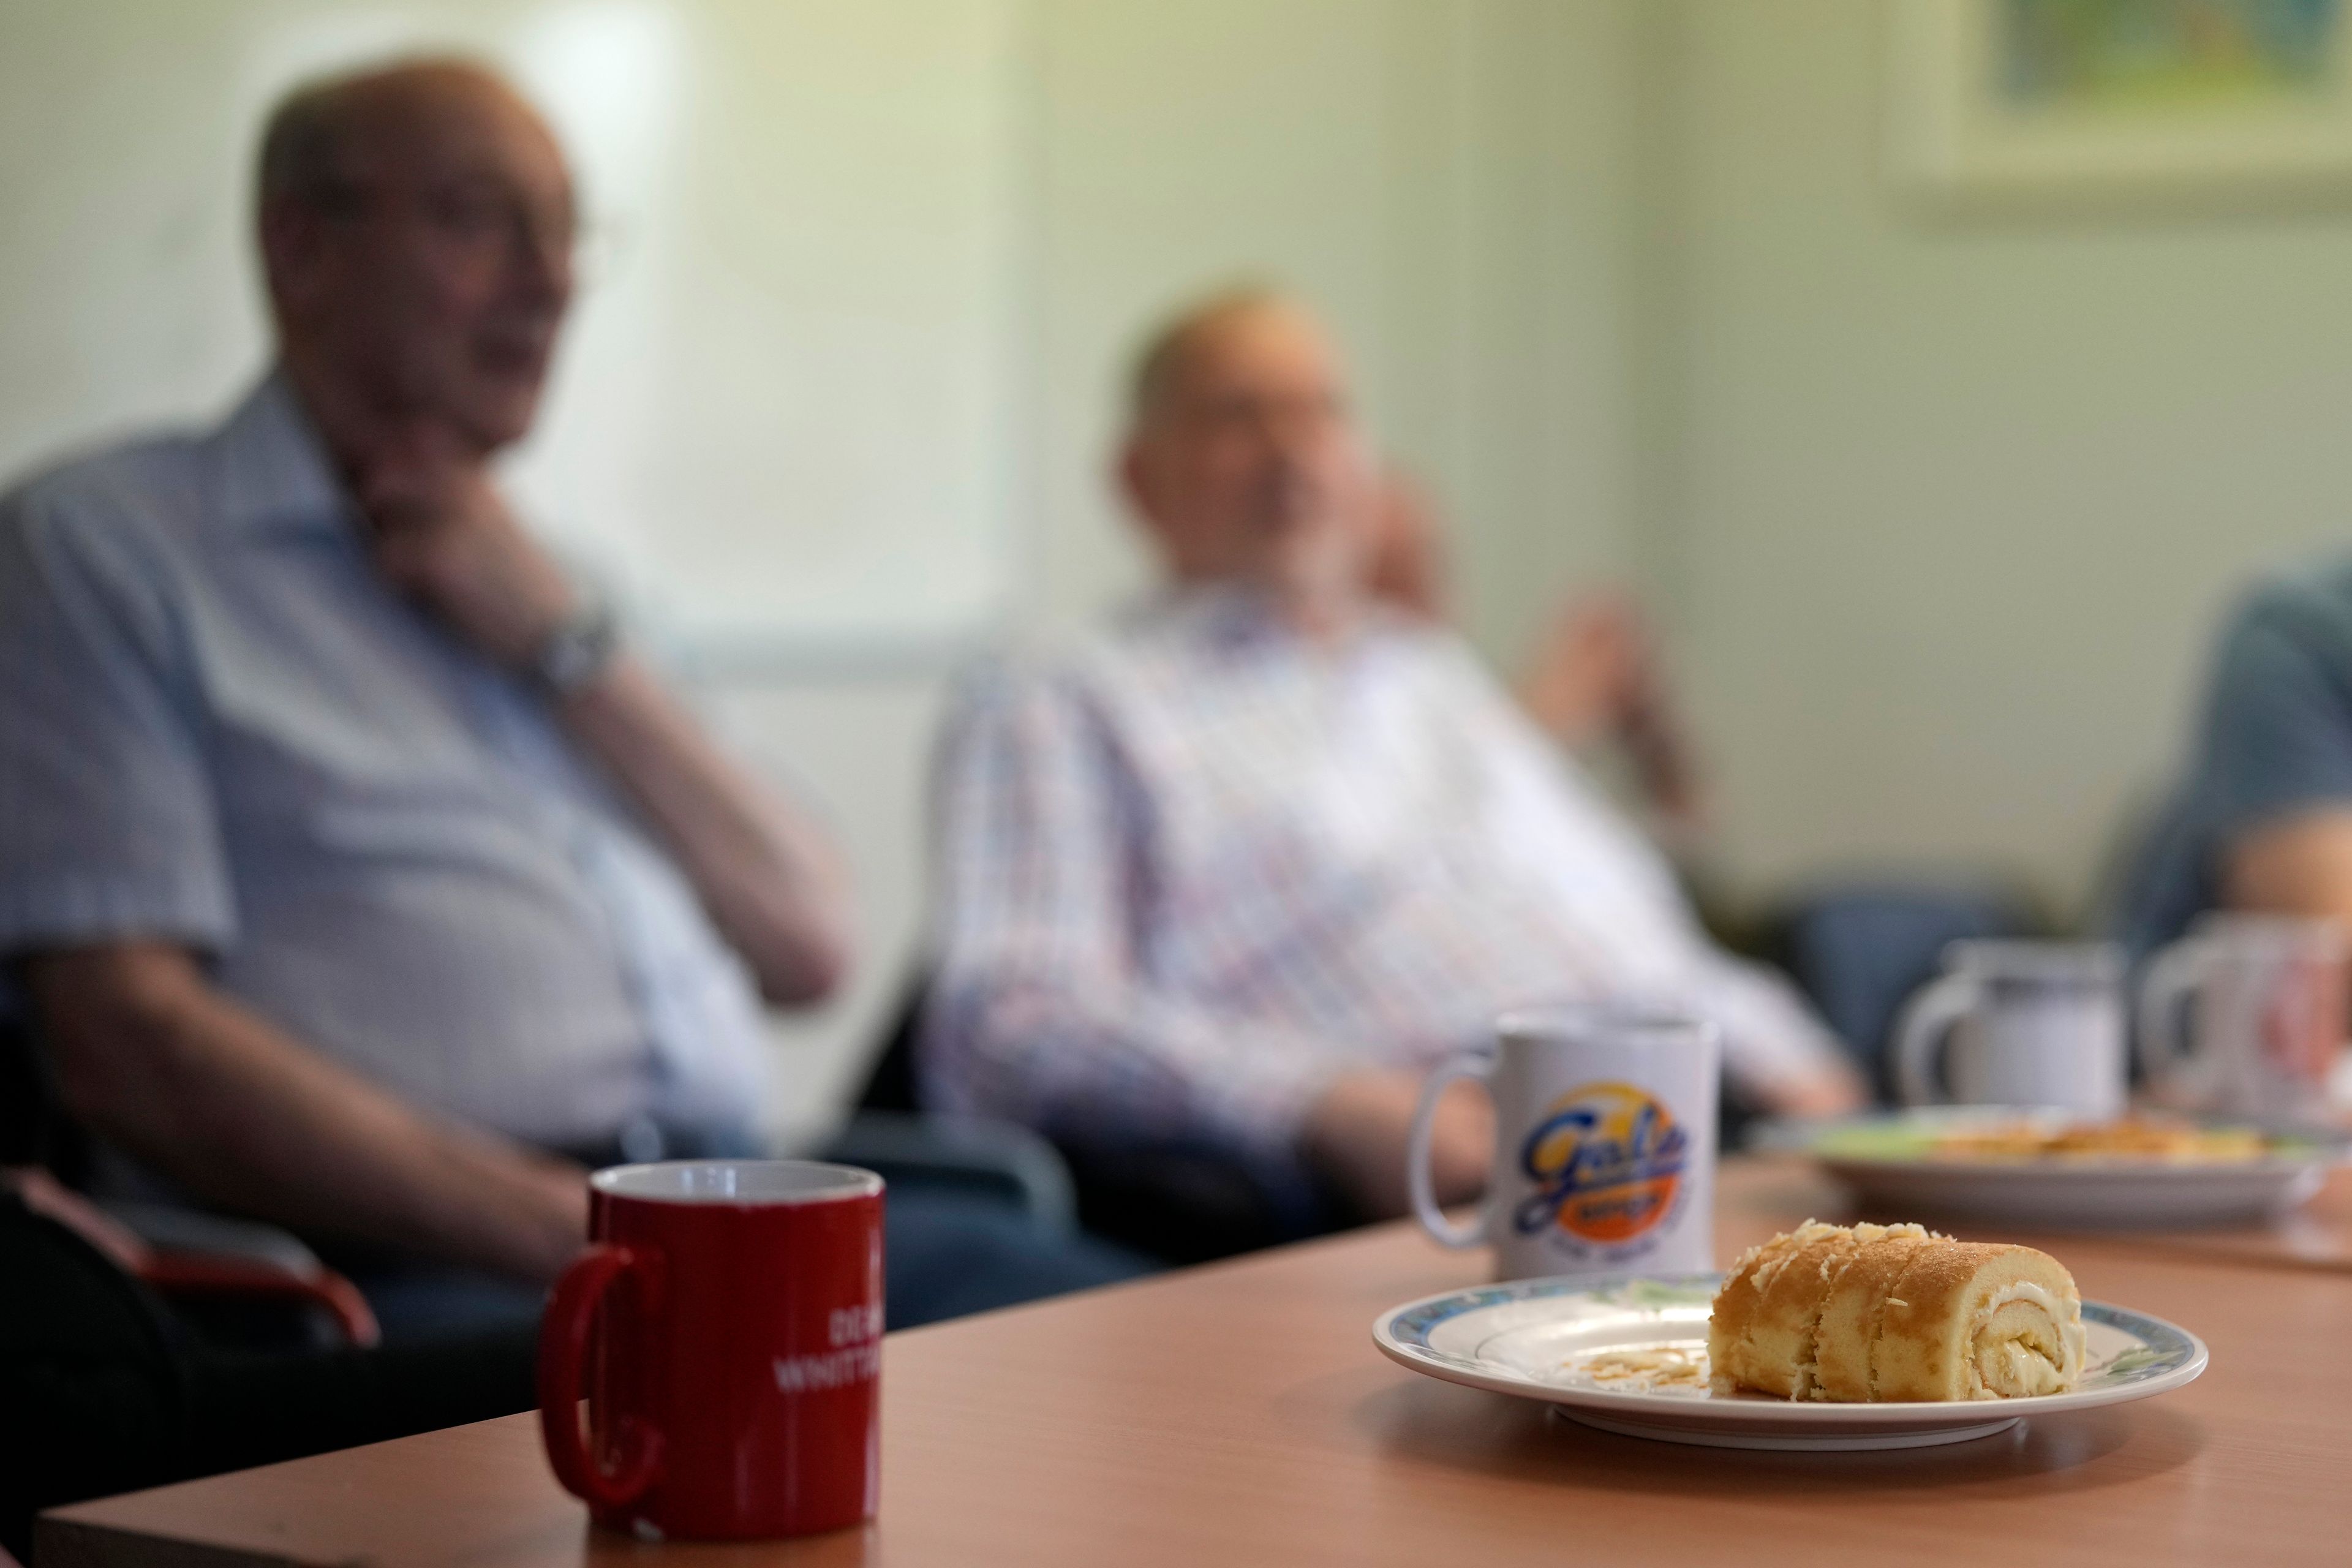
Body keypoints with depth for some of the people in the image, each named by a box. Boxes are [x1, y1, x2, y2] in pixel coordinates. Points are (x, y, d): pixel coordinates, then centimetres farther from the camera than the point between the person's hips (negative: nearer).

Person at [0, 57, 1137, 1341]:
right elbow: (129, 1048, -9)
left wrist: (566, 644, 5)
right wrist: (572, 1235, -17)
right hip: (436, 1276, -7)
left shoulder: (546, 585, 27)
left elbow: (809, 950, 16)